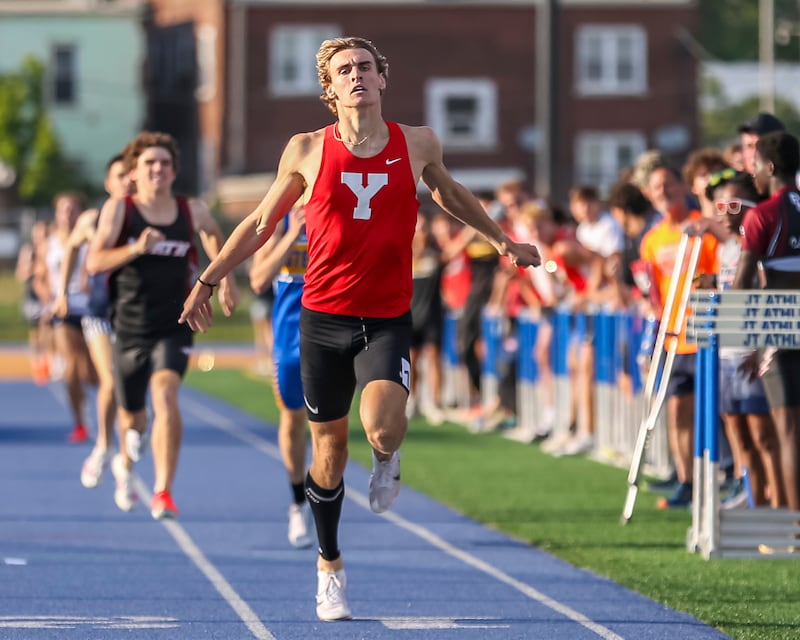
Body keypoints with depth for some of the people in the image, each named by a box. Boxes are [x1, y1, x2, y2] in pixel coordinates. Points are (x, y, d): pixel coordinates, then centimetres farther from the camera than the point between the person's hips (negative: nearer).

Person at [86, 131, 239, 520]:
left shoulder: (191, 212, 2)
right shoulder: (119, 209, -5)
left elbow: (214, 235, 25)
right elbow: (94, 261, -13)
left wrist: (225, 278, 19)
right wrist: (135, 248, -27)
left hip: (174, 325, 0)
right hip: (129, 327, 0)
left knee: (165, 396, -24)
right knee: (132, 415, 14)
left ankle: (163, 491, -24)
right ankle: (125, 463, 50)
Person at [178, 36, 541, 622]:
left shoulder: (417, 145, 1)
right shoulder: (307, 151, -2)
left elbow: (449, 193, 23)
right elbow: (261, 223, 10)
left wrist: (502, 240, 30)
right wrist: (208, 280, 8)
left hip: (388, 320, 0)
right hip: (323, 316, 0)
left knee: (383, 428, -25)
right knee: (330, 449, 7)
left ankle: (388, 459, 13)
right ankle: (330, 565, 27)